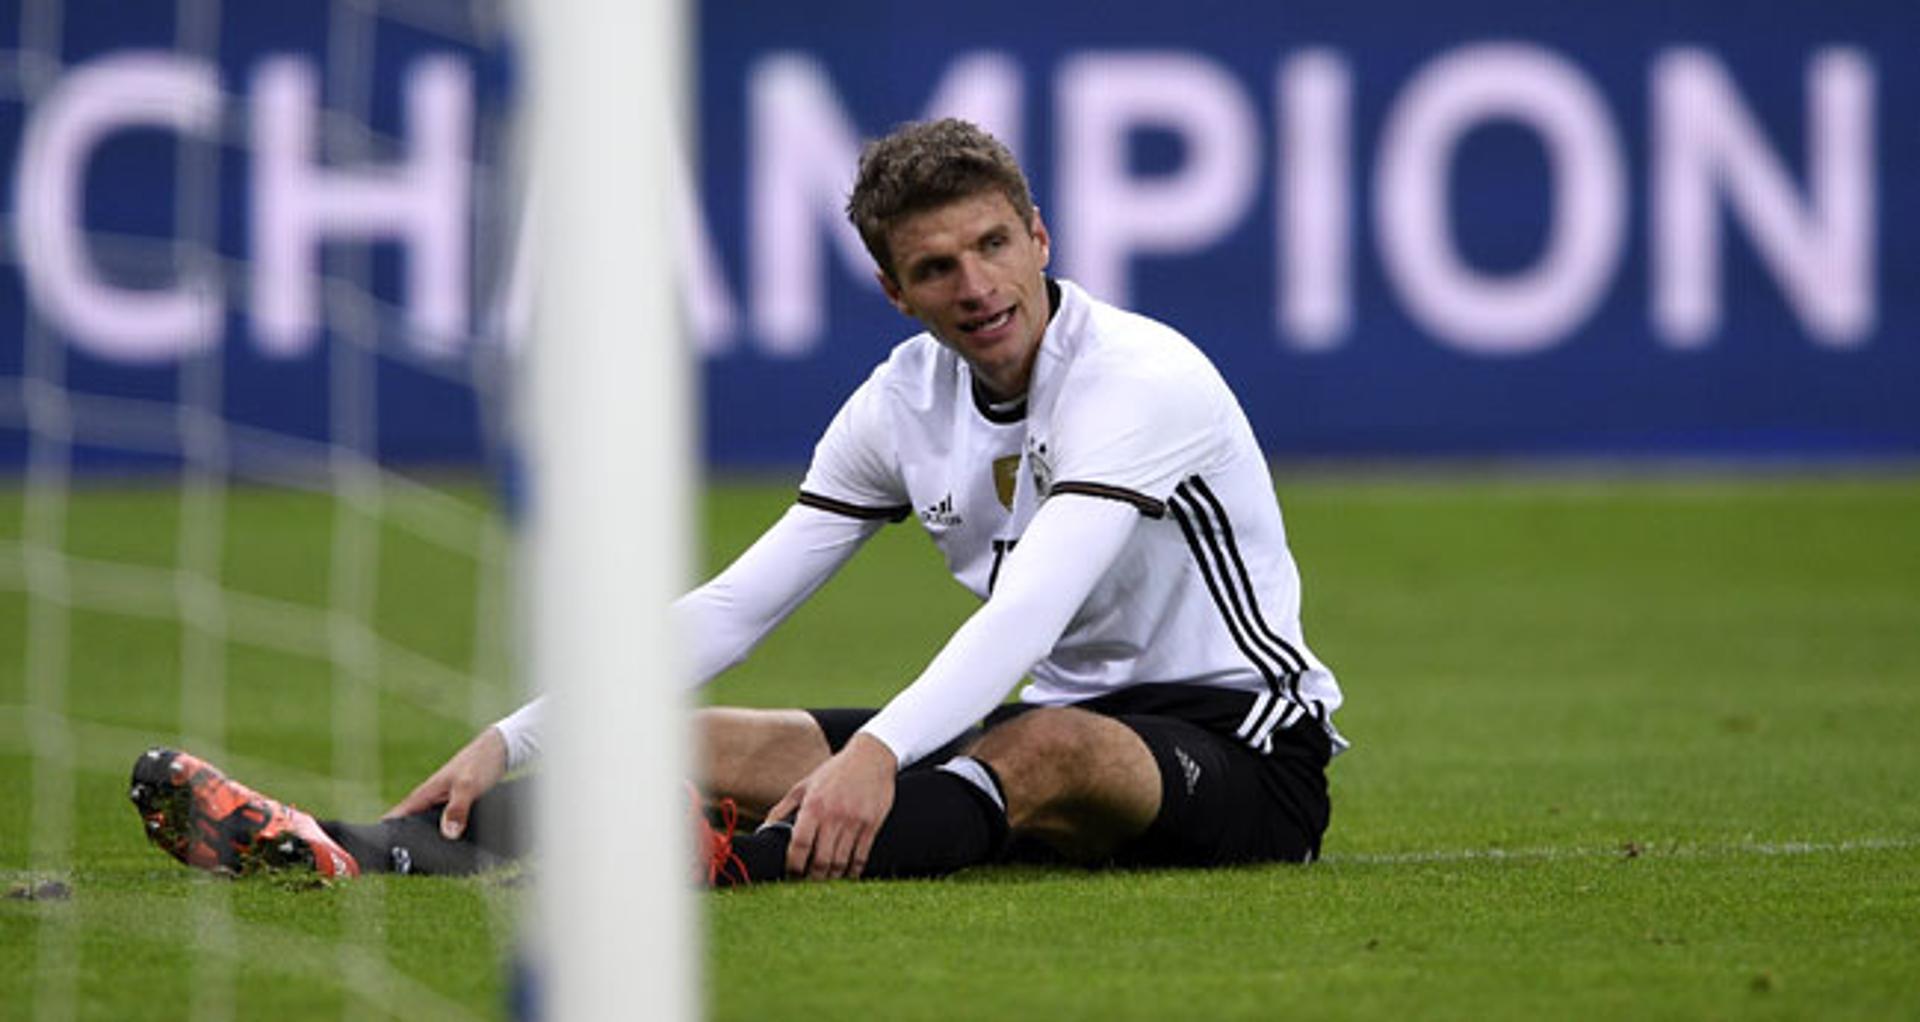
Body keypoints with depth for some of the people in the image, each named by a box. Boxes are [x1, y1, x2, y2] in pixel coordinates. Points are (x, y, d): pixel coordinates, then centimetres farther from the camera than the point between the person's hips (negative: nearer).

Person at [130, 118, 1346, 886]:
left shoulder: (1141, 376, -20)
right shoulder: (904, 402, 4)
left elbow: (1027, 611, -35)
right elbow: (731, 609, 3)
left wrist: (878, 750, -50)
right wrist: (515, 741, -7)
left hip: (1242, 748, -7)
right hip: (1038, 720, 7)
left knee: (1046, 747, -41)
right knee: (711, 742, -8)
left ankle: (740, 868, -66)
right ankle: (355, 855, -25)